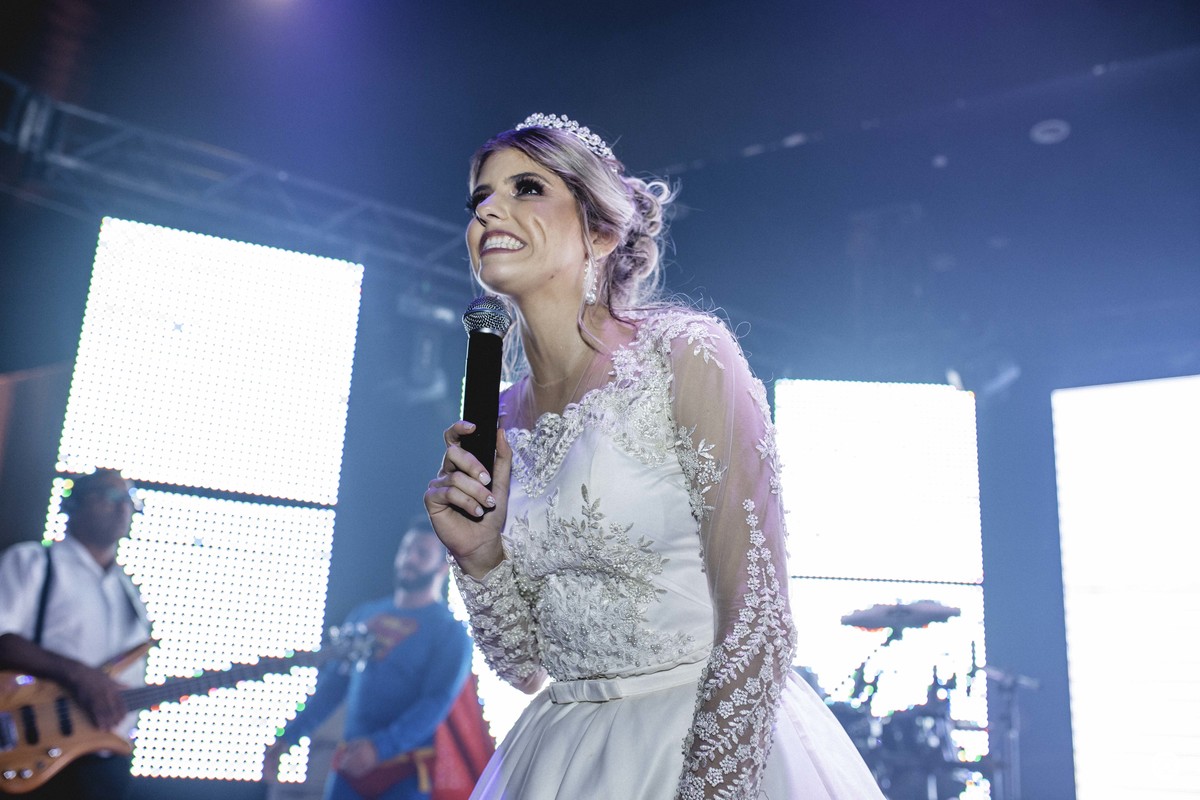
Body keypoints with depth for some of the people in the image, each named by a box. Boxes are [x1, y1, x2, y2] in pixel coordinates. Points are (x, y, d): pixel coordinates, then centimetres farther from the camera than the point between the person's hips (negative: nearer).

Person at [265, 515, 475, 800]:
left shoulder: (451, 631, -4)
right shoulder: (364, 615, 13)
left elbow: (438, 702, -15)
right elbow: (334, 681, 17)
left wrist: (380, 746, -27)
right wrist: (289, 735, 10)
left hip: (407, 770, -5)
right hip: (351, 761, 5)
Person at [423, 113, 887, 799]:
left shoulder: (685, 353, -14)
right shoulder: (502, 422, 2)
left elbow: (757, 625, -17)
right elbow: (527, 665, 6)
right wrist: (480, 556, -9)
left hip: (720, 744, -5)